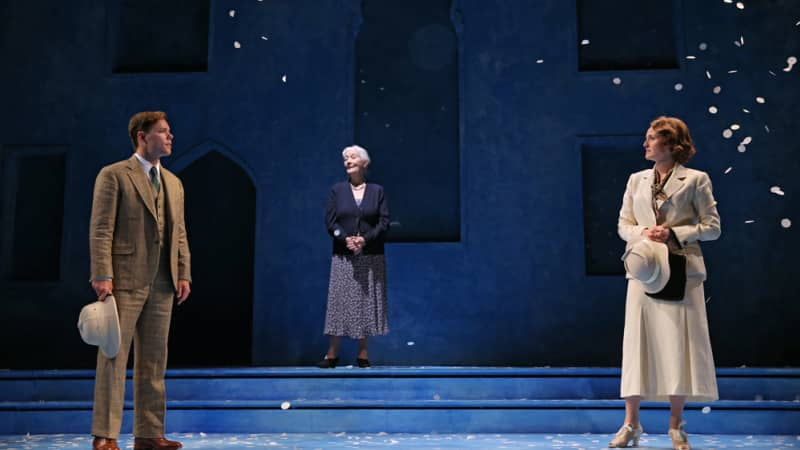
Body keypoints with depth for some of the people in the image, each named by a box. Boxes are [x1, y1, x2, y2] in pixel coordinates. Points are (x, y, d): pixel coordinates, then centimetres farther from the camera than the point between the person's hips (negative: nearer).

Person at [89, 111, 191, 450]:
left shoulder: (173, 183, 18)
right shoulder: (114, 176, -1)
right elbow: (100, 230, -8)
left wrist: (183, 275, 6)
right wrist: (102, 276, -16)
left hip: (161, 285, 6)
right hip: (125, 282, -6)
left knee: (154, 361, 8)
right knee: (114, 358, -3)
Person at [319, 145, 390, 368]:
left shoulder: (377, 190, 6)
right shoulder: (337, 190, 7)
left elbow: (384, 222, 0)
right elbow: (330, 221, 1)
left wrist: (365, 239, -14)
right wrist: (345, 239, -15)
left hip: (371, 256, 0)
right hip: (343, 257, 0)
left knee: (367, 302, 2)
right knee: (340, 301, -2)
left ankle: (363, 353, 10)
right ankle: (332, 353, 3)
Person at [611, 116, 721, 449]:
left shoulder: (696, 180, 0)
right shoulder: (637, 180, 11)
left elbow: (712, 226, -1)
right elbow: (623, 225, 11)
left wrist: (674, 233, -14)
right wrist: (643, 233, -9)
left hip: (681, 272, -3)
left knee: (678, 345, 1)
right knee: (637, 343, 2)